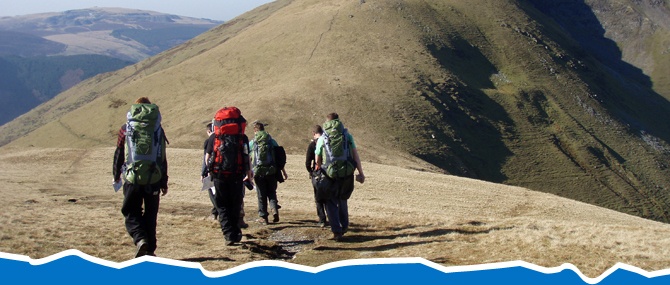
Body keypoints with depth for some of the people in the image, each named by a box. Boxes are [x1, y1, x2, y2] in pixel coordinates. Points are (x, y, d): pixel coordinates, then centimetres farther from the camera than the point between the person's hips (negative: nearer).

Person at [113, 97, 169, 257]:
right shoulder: (158, 130, 6)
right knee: (150, 215, 12)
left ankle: (140, 240, -19)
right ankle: (150, 249, 12)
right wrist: (164, 182, 15)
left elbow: (118, 155, 7)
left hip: (132, 178, -1)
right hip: (154, 179, 2)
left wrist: (116, 176, 22)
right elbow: (163, 159, 7)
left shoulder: (126, 129, 2)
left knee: (131, 213, 5)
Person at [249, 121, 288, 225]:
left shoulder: (252, 143, 1)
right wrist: (284, 172, 12)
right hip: (271, 172, 1)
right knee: (272, 193, 15)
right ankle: (274, 209, -8)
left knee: (261, 195, 8)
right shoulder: (272, 141, 5)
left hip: (259, 172, -1)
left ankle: (263, 217, 12)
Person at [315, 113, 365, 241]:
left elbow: (318, 160, 8)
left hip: (330, 174, -2)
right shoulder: (347, 135, 6)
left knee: (331, 203, 9)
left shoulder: (322, 139, 3)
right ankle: (344, 226, 32)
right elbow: (355, 155, 2)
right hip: (347, 174, 2)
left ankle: (337, 232, 0)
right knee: (342, 199, 24)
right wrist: (361, 173, 4)